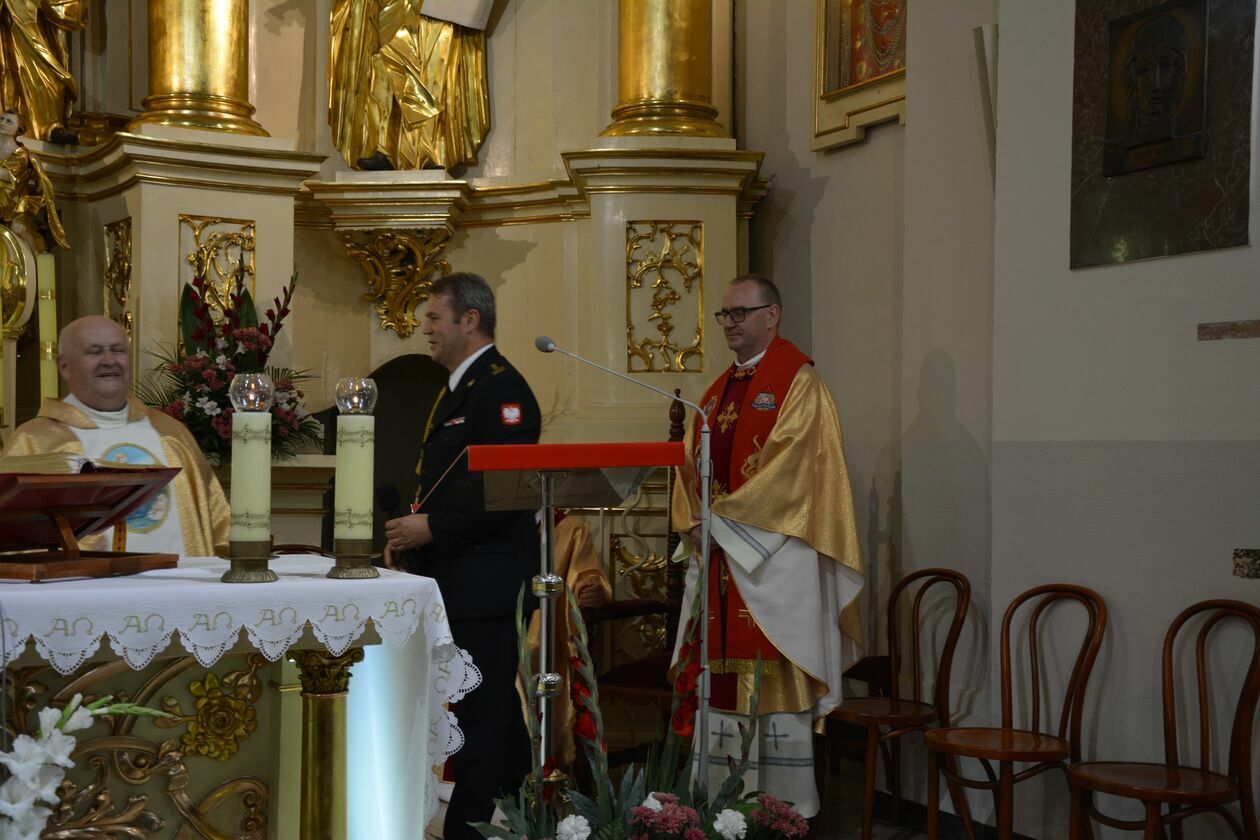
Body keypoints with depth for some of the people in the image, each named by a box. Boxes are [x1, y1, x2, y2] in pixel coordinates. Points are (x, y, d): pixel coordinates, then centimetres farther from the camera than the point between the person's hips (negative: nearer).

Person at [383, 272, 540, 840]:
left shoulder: (501, 388, -12)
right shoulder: (458, 388, 19)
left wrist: (433, 528, -18)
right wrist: (411, 531, 11)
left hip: (484, 580, -10)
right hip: (456, 576, 10)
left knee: (478, 715, -6)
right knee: (496, 709, 16)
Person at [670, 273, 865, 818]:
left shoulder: (798, 381, -5)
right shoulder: (719, 390, 18)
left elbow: (789, 465, -16)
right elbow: (690, 464, 16)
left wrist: (724, 514, -14)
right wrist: (693, 521, -2)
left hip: (772, 555, -7)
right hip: (718, 551, 7)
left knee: (773, 679, -5)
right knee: (723, 676, 7)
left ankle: (786, 807, 3)